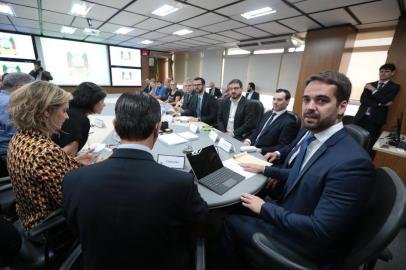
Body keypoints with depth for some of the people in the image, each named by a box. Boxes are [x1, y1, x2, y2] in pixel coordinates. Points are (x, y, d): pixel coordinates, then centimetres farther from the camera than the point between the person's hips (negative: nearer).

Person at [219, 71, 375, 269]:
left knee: (231, 222, -1)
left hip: (310, 245, -7)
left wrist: (265, 208, -21)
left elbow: (319, 230, -29)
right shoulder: (312, 137, -2)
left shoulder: (353, 162, -30)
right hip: (289, 216, 7)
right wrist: (265, 169, 7)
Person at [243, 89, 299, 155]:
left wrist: (261, 150, -23)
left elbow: (282, 147, -15)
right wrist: (248, 140, -3)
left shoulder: (289, 122, -11)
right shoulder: (267, 113, 12)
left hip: (264, 155, -7)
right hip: (252, 147, 7)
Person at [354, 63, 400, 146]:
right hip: (361, 117, 3)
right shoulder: (370, 85, 15)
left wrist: (373, 90, -3)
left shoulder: (394, 87, 7)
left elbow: (384, 100, -9)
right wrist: (380, 104, -10)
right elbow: (363, 99, 1)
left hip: (375, 120, -2)